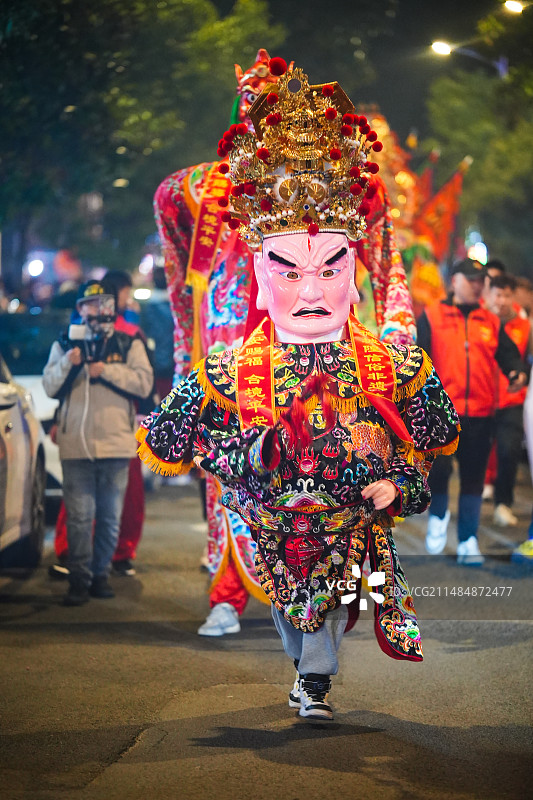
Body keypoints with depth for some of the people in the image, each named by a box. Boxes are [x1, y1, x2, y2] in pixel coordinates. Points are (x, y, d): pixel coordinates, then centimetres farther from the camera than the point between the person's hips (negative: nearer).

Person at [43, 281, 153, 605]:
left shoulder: (129, 345, 10)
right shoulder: (65, 343, 12)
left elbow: (144, 382, -3)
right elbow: (50, 386, 5)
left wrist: (106, 370, -12)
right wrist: (68, 363, -12)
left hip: (116, 443, 1)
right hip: (76, 443, -1)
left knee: (111, 517, 6)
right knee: (79, 515, -5)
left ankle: (101, 575, 16)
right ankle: (79, 579, -1)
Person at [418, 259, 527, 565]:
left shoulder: (491, 323, 13)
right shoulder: (431, 318, 5)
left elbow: (509, 354, 12)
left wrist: (518, 373, -10)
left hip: (480, 413, 3)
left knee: (474, 479, 6)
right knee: (438, 468, -13)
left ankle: (468, 541, 15)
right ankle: (438, 515, 18)